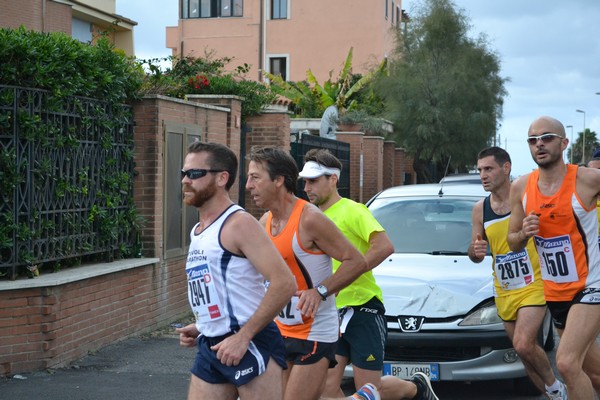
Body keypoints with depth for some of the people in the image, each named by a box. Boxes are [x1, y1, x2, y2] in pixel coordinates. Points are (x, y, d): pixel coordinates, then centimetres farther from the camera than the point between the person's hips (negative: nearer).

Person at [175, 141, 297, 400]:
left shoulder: (238, 224, -12)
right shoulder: (198, 232, 15)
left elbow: (284, 284, -21)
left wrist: (243, 337, -22)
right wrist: (202, 327, 12)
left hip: (251, 346, -8)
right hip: (210, 348, 9)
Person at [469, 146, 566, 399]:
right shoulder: (480, 209, 2)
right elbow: (476, 256, 8)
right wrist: (475, 251, -13)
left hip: (533, 285, -5)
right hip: (505, 292, 5)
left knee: (523, 345, -20)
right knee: (526, 351, 11)